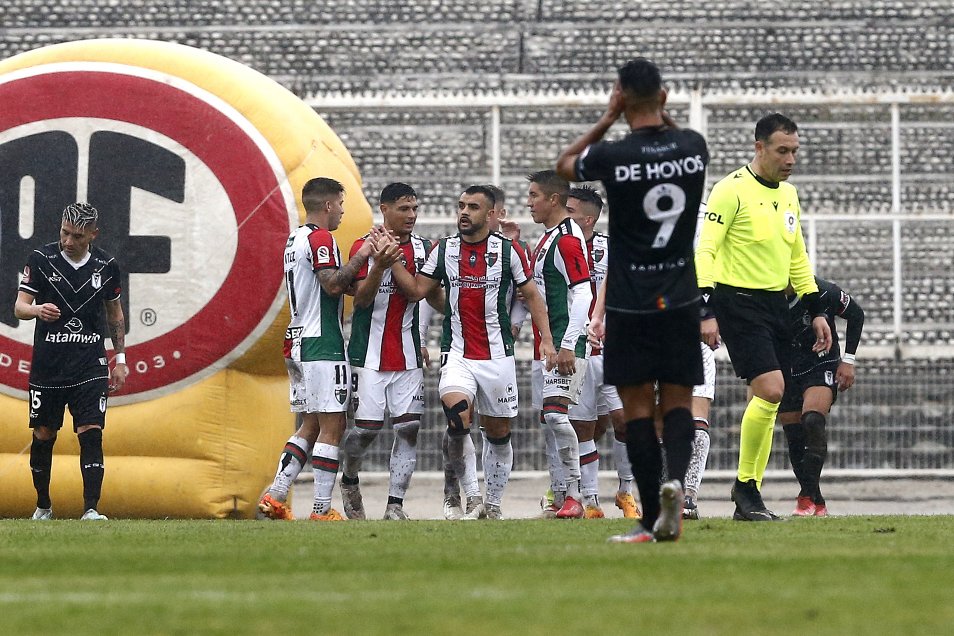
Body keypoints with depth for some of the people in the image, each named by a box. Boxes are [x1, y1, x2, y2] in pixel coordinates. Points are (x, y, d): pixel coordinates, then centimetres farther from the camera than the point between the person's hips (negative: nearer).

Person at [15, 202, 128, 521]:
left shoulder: (106, 266, 2)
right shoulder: (41, 259, -5)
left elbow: (115, 312, 16)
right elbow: (19, 306, -8)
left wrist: (120, 358, 14)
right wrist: (37, 309, -31)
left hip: (90, 365, 1)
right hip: (47, 364, 0)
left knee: (91, 432, -12)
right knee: (43, 434, 7)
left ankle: (91, 508, -14)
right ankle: (43, 505, 25)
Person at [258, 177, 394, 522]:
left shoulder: (295, 238, 19)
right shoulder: (320, 238, -11)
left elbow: (334, 283, 18)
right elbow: (333, 284, -21)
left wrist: (369, 247, 11)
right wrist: (362, 254, -15)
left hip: (297, 344, 10)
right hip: (322, 346, -10)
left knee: (311, 426, 13)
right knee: (332, 426, -6)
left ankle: (274, 497, 6)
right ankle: (322, 511, -7)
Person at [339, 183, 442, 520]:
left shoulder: (422, 248, 9)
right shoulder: (364, 247, -4)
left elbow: (433, 295, 19)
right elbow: (362, 299, -10)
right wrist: (379, 267, -25)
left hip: (408, 356, 4)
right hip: (370, 353, -4)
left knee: (408, 428, -5)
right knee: (366, 428, -4)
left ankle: (395, 506, -2)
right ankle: (349, 481, 25)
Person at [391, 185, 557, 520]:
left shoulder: (508, 251, 0)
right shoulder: (443, 250, 6)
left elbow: (531, 295, 6)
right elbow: (416, 290, 8)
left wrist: (546, 339, -3)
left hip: (498, 355, 0)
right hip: (457, 353, 0)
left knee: (498, 432, 7)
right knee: (456, 416, -23)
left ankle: (494, 504, 23)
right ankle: (472, 499, -11)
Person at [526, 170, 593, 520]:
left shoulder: (567, 238, -13)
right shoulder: (547, 237, 18)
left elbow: (582, 295, -19)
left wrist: (567, 345, -22)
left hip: (564, 345, -11)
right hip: (545, 345, 11)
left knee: (555, 413, -18)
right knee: (547, 420, 8)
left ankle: (574, 496, -16)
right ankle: (561, 498, 11)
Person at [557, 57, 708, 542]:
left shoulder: (613, 157, -14)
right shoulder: (693, 147, -2)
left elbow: (563, 165, 9)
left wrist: (608, 119, 6)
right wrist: (659, 115, 15)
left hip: (630, 305, -3)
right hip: (681, 298, 3)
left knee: (637, 406, 3)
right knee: (677, 401, 8)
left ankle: (651, 520, 1)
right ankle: (675, 480, -20)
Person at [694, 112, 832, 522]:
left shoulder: (788, 194, 13)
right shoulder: (732, 190, -11)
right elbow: (704, 251, -16)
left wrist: (816, 311, 19)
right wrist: (706, 312, -24)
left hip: (776, 304, 8)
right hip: (738, 302, -8)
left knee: (768, 404, 6)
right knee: (769, 390, -19)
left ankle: (748, 501, 12)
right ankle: (745, 485, -4)